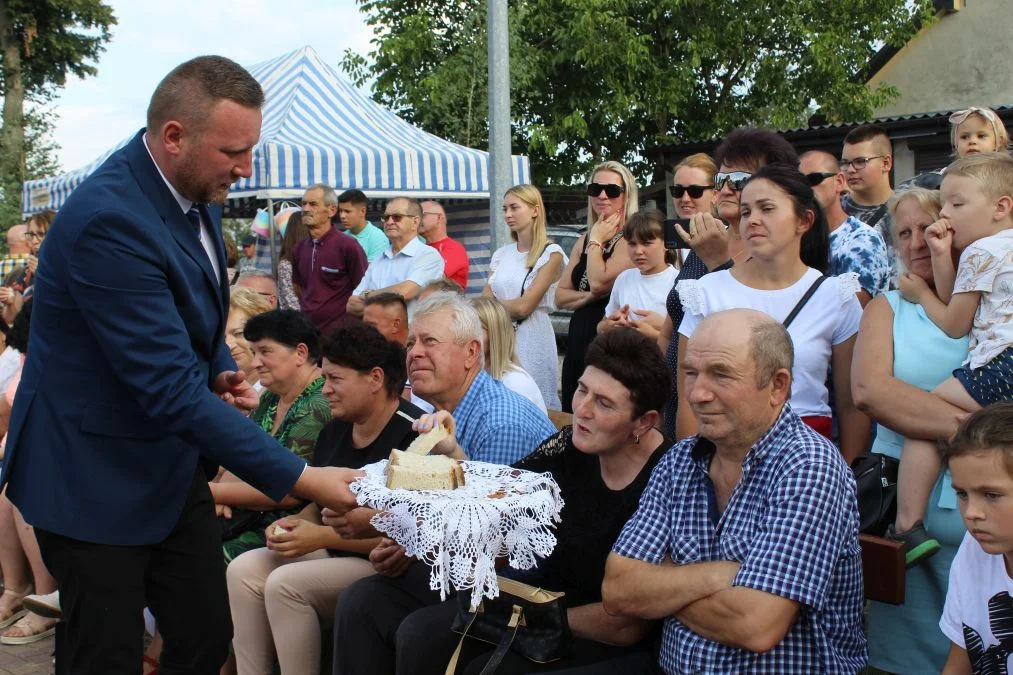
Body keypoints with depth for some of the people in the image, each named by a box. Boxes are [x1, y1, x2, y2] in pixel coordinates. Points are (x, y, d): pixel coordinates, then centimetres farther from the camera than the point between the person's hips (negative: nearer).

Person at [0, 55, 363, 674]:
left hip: (171, 464, 8)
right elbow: (172, 389, -31)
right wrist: (299, 479, -29)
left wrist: (220, 370, -2)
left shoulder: (191, 189, -1)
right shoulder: (110, 220, -28)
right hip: (96, 478, -8)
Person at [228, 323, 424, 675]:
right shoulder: (335, 431, 9)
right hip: (333, 554, 9)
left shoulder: (411, 434, -17)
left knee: (285, 583, -24)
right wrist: (294, 524, -3)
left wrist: (322, 537, -19)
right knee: (243, 570, -8)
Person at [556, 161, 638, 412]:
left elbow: (599, 282, -21)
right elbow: (560, 296, 12)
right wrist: (588, 296, -8)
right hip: (579, 339, 8)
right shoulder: (583, 241, 14)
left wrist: (596, 240, -7)